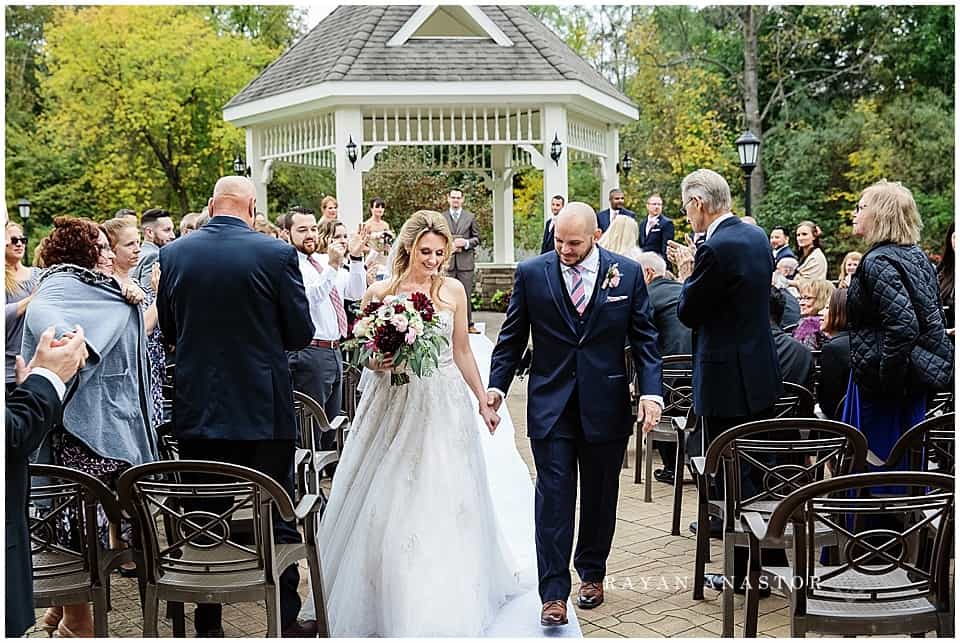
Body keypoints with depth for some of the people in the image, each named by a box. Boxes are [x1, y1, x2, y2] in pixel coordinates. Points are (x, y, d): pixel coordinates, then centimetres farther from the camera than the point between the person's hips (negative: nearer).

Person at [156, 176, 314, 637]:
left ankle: (207, 623, 24)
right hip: (264, 409, -2)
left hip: (197, 409, 3)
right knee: (278, 516, 10)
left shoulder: (172, 254, -2)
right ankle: (288, 620, 20)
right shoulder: (277, 254, -11)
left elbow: (168, 330, 8)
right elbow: (300, 333, -5)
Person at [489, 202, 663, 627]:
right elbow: (512, 337, 4)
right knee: (554, 496, -2)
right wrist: (497, 385, -5)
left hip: (606, 405, 1)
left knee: (600, 496, 14)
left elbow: (644, 338, 1)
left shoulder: (628, 273, -1)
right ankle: (554, 593, 4)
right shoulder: (531, 273, -1)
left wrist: (651, 391, -10)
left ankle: (592, 572, 33)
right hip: (550, 404, -1)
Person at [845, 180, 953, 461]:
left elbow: (903, 325, -28)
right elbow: (935, 317, 15)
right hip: (917, 376, 9)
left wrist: (888, 379, -19)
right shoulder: (916, 255, 9)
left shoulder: (878, 262, -19)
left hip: (883, 386, -9)